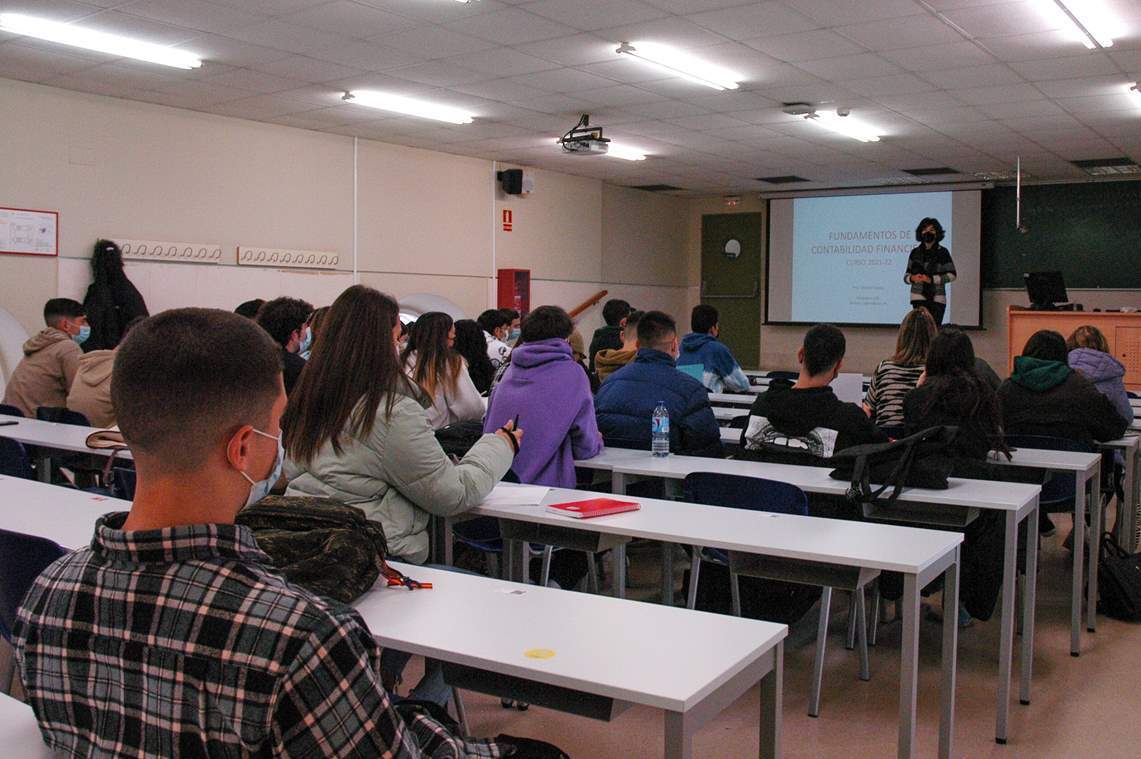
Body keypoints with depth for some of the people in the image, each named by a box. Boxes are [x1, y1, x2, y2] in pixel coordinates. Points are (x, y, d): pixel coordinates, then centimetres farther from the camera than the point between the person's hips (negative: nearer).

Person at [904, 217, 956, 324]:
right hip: (918, 298, 2)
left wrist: (931, 279, -12)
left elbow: (952, 275, -1)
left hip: (937, 300, -1)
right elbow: (906, 275, 12)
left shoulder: (942, 252, 2)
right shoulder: (915, 252, 9)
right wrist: (912, 278, -11)